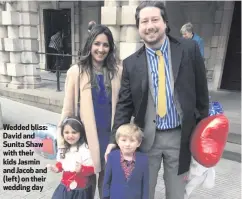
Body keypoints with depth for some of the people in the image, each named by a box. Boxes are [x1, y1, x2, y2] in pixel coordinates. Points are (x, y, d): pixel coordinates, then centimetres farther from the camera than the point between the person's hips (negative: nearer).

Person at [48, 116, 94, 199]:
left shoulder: (85, 149, -24)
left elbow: (92, 169, -22)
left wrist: (81, 169, -39)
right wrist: (57, 168, -5)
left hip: (80, 190, -6)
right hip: (65, 186, 6)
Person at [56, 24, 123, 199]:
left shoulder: (118, 71, -1)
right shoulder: (76, 71, -5)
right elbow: (68, 109, -1)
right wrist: (62, 142, 0)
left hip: (111, 135, 2)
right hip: (86, 136, -1)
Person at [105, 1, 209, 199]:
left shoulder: (189, 49, -5)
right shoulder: (131, 63, -4)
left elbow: (201, 91, 1)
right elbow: (124, 104, -2)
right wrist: (115, 139, -9)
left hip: (180, 136, 0)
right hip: (147, 137, 0)